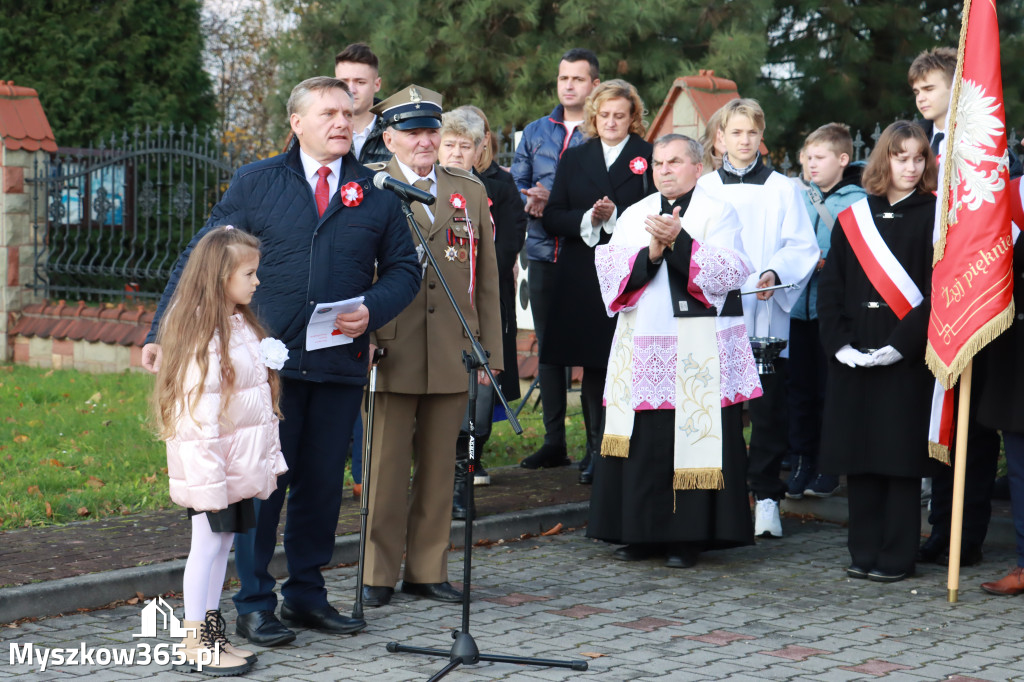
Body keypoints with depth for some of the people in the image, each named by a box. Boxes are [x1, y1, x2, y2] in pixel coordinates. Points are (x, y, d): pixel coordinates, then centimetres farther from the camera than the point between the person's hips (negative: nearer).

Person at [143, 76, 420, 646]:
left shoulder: (376, 194, 9)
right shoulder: (256, 184, 4)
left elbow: (404, 269, 13)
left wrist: (371, 311, -7)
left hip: (341, 363, 2)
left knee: (323, 484, 9)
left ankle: (307, 594, 23)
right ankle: (255, 604, 10)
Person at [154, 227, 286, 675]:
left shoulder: (241, 326, 14)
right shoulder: (203, 333, -18)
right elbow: (198, 411, -22)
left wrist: (270, 458, 19)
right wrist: (210, 478, -24)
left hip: (241, 466, 9)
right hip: (213, 465, -9)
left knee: (223, 542, 13)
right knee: (207, 544, -3)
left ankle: (212, 632, 21)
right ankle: (194, 643, 4)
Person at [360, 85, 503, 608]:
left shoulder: (470, 191, 12)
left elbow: (486, 277, 12)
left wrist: (489, 353, 8)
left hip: (453, 355, 3)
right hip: (391, 353, -3)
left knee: (439, 467, 9)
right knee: (385, 467, 1)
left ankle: (427, 570, 19)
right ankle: (378, 574, 12)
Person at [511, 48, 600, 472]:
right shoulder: (536, 133, 16)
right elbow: (516, 185, 14)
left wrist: (556, 203, -17)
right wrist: (530, 203, -7)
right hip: (544, 253, 5)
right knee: (548, 346, 8)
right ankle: (554, 441, 16)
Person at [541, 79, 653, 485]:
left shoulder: (650, 158, 4)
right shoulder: (573, 159, 15)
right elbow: (552, 218, 7)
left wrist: (615, 217, -15)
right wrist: (587, 219, -11)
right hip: (583, 280, 3)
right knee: (593, 370, 7)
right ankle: (597, 452, 16)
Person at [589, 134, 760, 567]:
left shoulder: (718, 214, 3)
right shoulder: (634, 216, 15)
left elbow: (728, 272, -12)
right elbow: (610, 271, 3)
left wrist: (679, 241, -21)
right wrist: (651, 253, -13)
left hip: (698, 351, -4)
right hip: (641, 348, 4)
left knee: (690, 438, -4)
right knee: (643, 441, 5)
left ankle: (688, 537, 3)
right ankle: (642, 532, 14)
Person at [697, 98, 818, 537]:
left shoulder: (781, 189, 7)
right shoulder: (704, 188, 11)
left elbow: (802, 247, 3)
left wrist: (774, 273, -14)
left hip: (766, 315, -1)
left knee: (768, 410, -3)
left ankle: (766, 497, 4)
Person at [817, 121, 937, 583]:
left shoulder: (932, 217, 0)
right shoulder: (853, 219, 11)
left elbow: (937, 292, -7)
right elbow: (830, 287, 8)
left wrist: (900, 345, -16)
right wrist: (839, 342, -6)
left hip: (906, 359, -3)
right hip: (853, 358, 4)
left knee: (900, 453, -1)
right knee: (860, 454, 6)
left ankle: (897, 556, 6)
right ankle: (864, 552, 15)